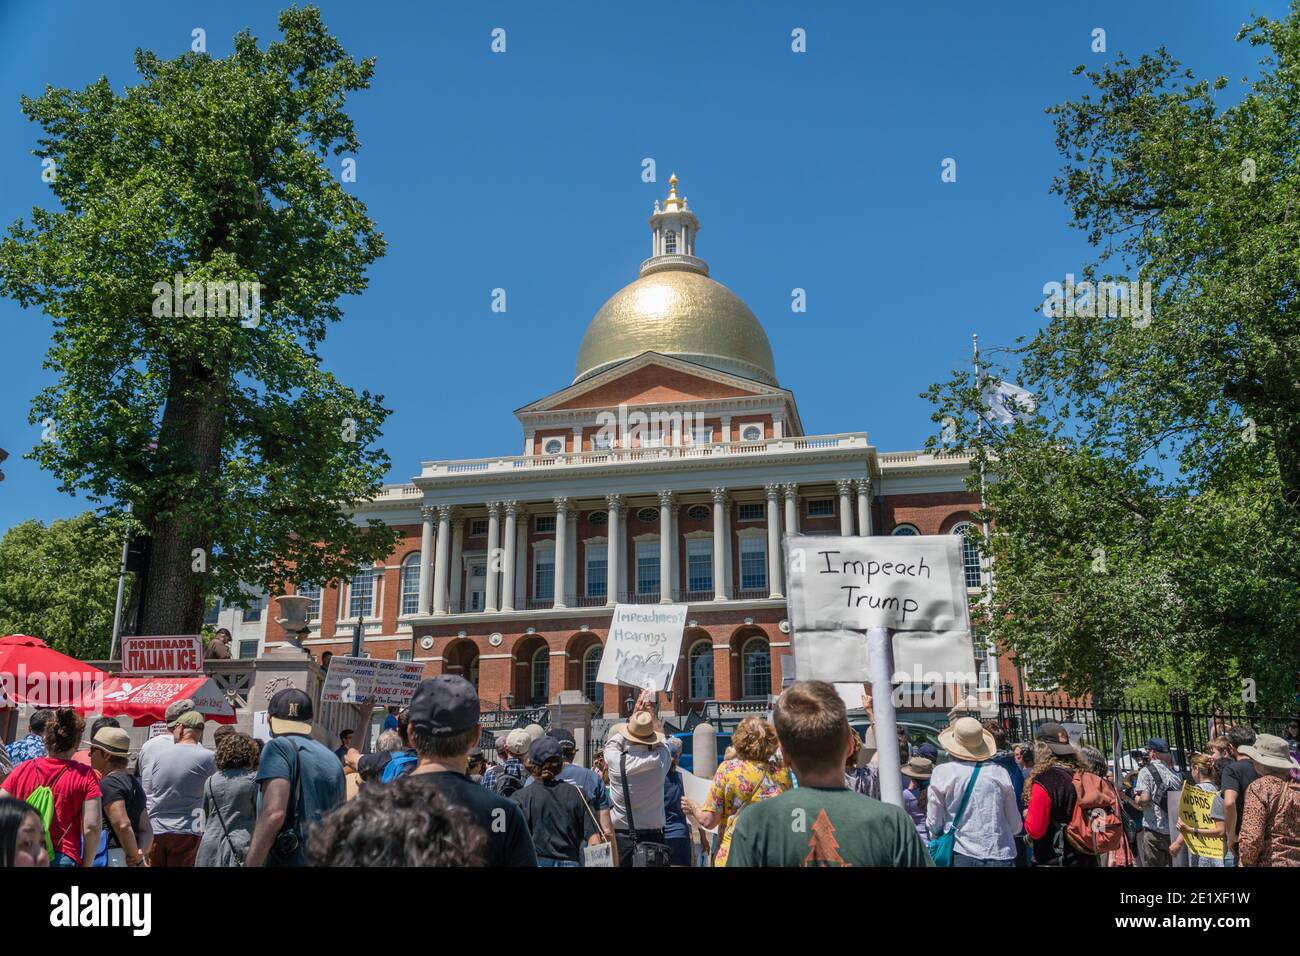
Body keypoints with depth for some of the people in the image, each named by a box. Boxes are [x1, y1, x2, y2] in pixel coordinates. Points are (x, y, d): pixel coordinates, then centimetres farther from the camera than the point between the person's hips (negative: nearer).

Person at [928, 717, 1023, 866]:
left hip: (961, 856, -2)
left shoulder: (942, 773, -4)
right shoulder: (1000, 772, 1)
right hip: (1001, 856, 2)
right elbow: (1016, 826, 7)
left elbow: (934, 825, 0)